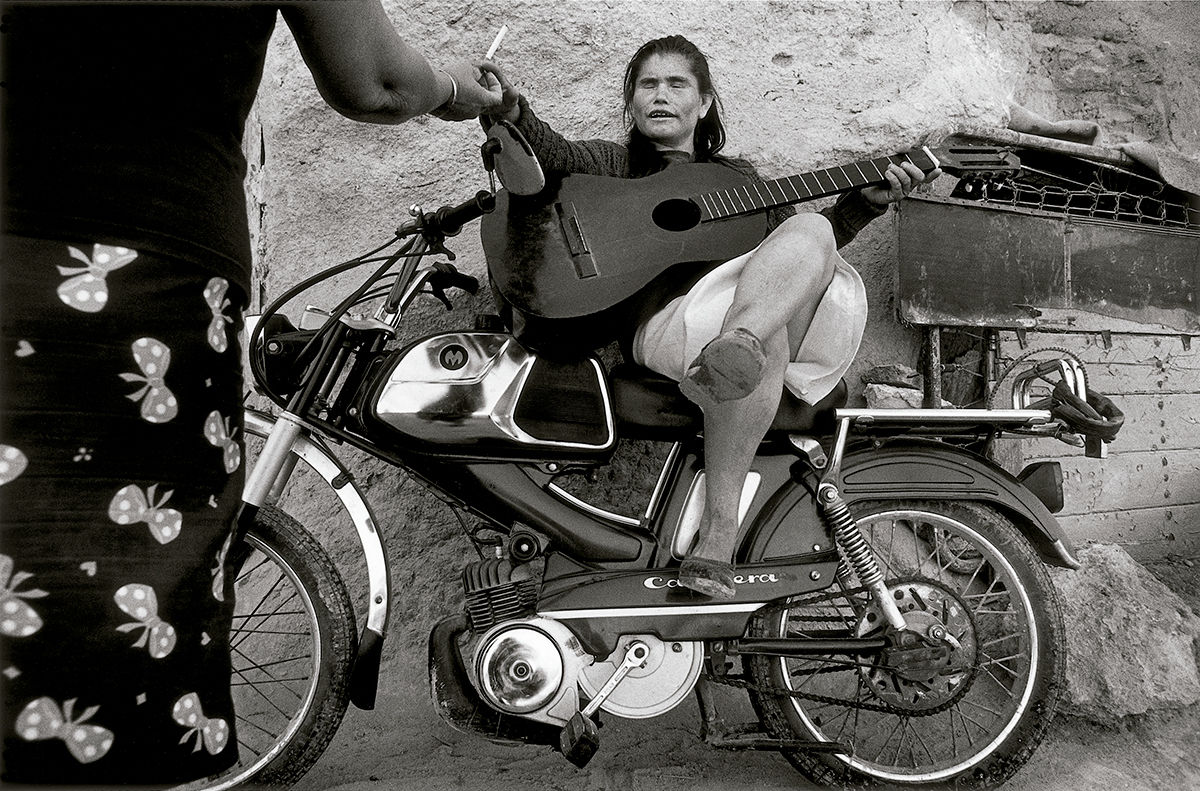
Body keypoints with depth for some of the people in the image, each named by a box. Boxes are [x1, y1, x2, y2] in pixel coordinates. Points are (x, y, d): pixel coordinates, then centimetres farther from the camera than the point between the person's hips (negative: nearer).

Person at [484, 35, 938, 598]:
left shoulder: (735, 175, 34)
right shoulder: (613, 163, 23)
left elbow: (806, 243, 27)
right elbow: (552, 155, 0)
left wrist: (869, 200, 12)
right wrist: (512, 114, -22)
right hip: (661, 315, -3)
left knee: (813, 230, -28)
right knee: (765, 343, -37)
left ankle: (735, 348, -53)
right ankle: (718, 530, -43)